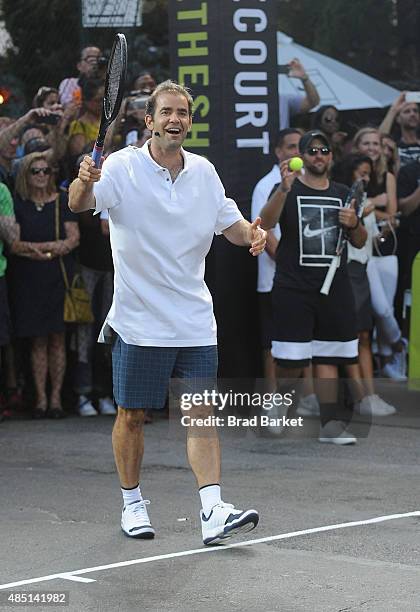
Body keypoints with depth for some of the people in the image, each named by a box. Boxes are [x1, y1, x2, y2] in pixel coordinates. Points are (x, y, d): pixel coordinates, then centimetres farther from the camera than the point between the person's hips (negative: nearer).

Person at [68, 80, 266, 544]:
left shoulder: (204, 172, 7)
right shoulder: (123, 167, -7)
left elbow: (230, 223, 16)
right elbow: (80, 203, -21)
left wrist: (251, 233, -7)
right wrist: (84, 182, -44)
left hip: (194, 320, 3)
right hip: (138, 321, -3)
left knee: (201, 414, -2)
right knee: (131, 415, 6)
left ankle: (213, 513, -6)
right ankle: (132, 503, 22)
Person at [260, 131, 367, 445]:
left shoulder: (342, 194, 15)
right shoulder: (288, 190, 1)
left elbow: (360, 242, 19)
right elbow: (266, 223, -17)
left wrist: (354, 224, -4)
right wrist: (284, 189, -32)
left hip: (335, 288, 4)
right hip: (294, 287, -4)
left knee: (327, 357, 3)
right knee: (291, 360, -3)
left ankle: (330, 423, 2)